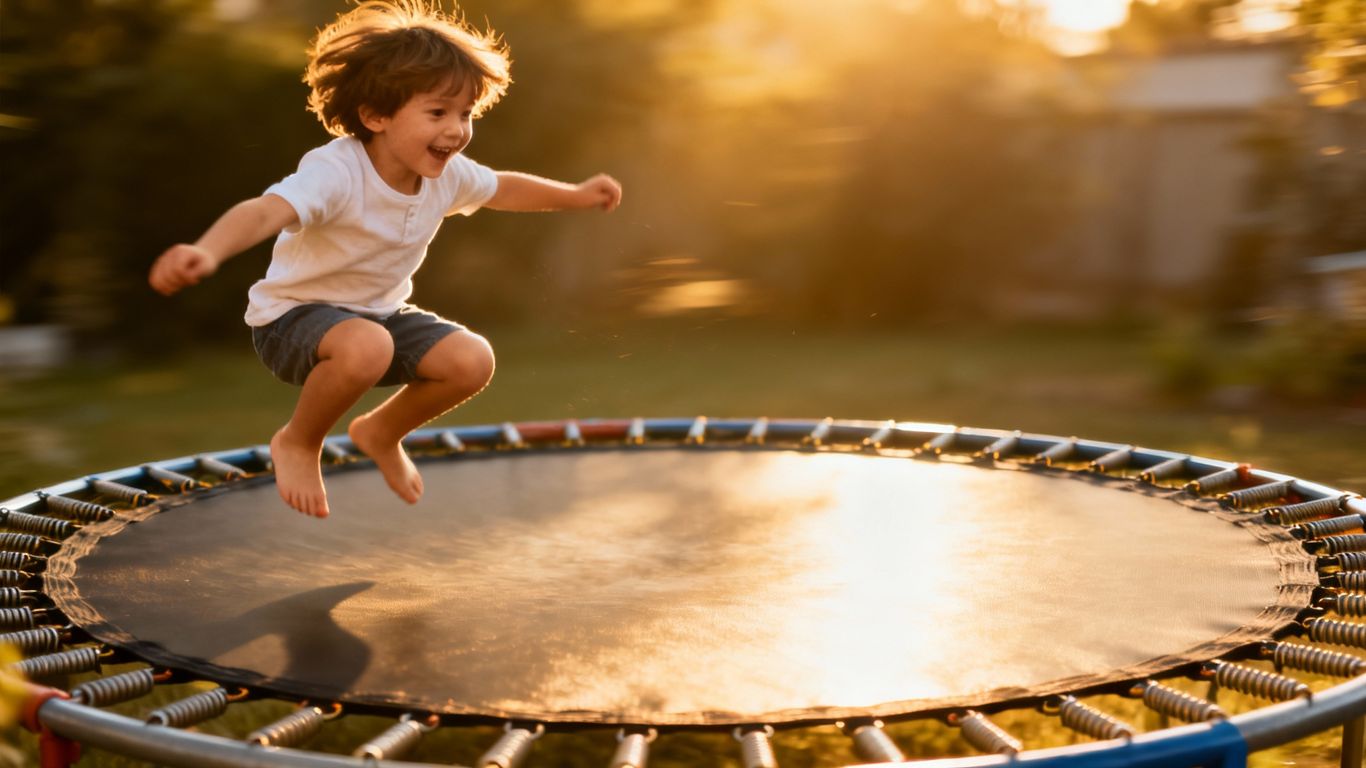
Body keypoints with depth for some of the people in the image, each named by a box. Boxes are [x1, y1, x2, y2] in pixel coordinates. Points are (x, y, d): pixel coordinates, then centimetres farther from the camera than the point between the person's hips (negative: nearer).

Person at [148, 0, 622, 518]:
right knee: (366, 347, -39)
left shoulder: (448, 175, -8)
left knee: (472, 361, -13)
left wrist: (575, 195, 20)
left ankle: (383, 434, 19)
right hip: (294, 315, -7)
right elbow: (264, 211, -50)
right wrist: (206, 252, -69)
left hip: (381, 313, 7)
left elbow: (502, 189, 16)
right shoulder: (335, 173, -32)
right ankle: (297, 444, -6)